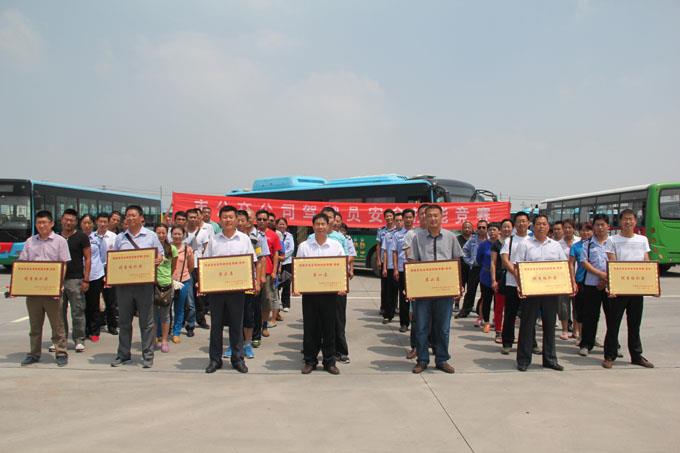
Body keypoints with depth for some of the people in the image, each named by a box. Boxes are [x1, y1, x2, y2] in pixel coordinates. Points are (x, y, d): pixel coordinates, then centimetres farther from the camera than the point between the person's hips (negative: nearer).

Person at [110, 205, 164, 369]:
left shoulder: (151, 236, 6)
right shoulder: (120, 238, 12)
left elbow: (160, 254, 9)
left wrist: (159, 259, -15)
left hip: (144, 283, -3)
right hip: (123, 283, 3)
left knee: (147, 322, 1)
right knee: (124, 321, 10)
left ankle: (148, 356, 9)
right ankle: (123, 355, 21)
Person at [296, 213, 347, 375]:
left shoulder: (336, 245, 3)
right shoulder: (304, 246, 3)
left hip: (330, 292, 0)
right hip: (309, 291, 0)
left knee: (329, 327, 6)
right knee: (310, 327, 6)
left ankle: (329, 361, 17)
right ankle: (310, 360, 17)